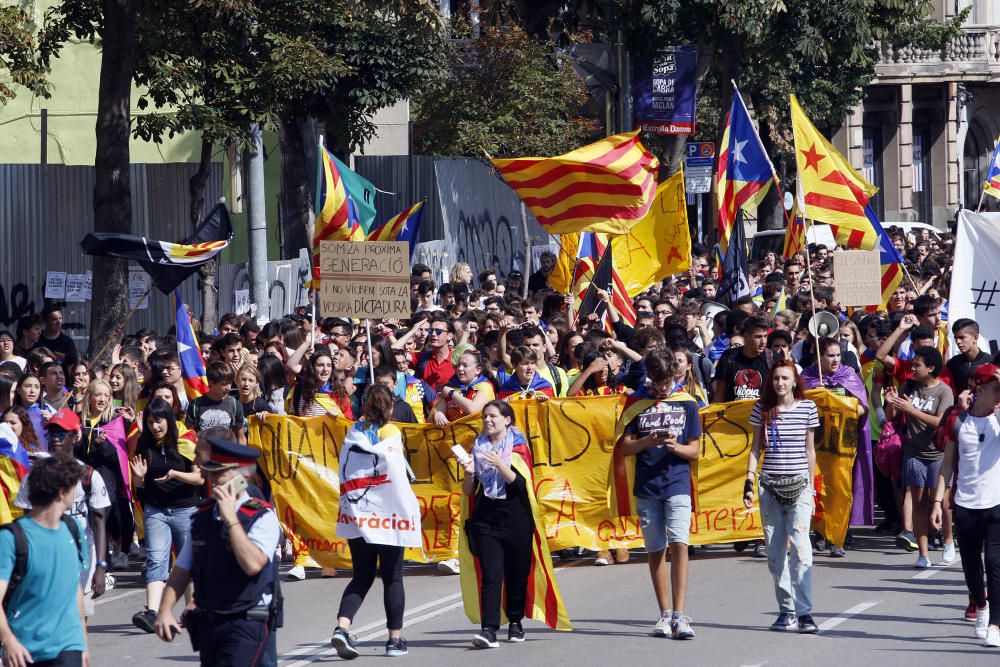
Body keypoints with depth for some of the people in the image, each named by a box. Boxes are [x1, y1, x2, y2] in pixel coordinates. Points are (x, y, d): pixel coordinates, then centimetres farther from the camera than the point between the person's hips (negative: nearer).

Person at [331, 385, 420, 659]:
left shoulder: (353, 434, 5)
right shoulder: (390, 434, -9)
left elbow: (344, 476, 8)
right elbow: (398, 478, -11)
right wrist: (411, 513, -6)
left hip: (356, 514, 4)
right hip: (389, 516, -4)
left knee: (362, 575, 11)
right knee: (392, 577, 7)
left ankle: (342, 626, -11)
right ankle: (395, 639, 10)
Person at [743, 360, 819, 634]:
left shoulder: (807, 408, 3)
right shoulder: (762, 408, 6)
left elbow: (810, 449, 10)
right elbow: (756, 448, 10)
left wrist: (811, 484, 10)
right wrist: (749, 480, 2)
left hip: (798, 485, -2)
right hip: (770, 486, 2)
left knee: (800, 546, -12)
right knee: (775, 550, 2)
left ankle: (804, 612, -11)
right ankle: (786, 610, 8)